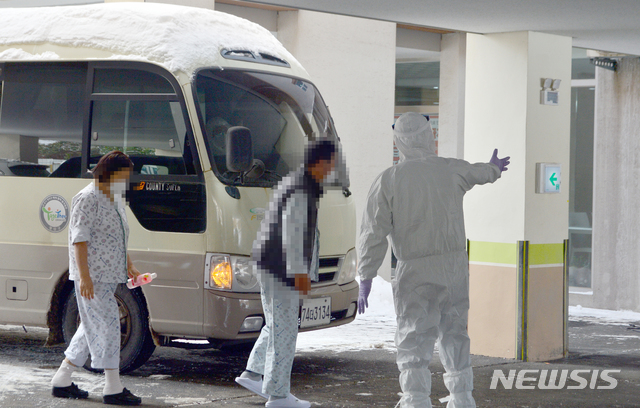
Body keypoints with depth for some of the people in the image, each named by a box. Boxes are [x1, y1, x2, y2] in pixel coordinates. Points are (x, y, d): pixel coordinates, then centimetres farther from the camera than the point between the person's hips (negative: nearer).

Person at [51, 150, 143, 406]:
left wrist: (128, 266, 23)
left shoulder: (115, 201, 18)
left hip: (108, 275, 10)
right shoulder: (88, 199, -11)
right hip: (92, 277, -10)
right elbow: (79, 238, -17)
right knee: (106, 325, -9)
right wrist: (84, 276, -23)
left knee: (92, 327, 12)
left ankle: (62, 381, 19)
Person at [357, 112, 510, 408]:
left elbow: (373, 234, -9)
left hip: (416, 272, -4)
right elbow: (479, 173, 29)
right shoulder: (452, 170, 4)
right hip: (456, 264, 4)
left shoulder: (388, 180, -6)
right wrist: (494, 168, 53)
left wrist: (365, 278, -3)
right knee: (454, 333, 18)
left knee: (414, 340, -1)